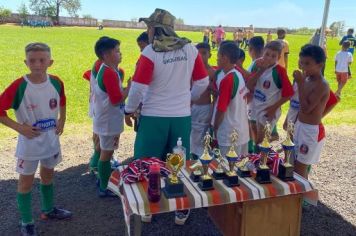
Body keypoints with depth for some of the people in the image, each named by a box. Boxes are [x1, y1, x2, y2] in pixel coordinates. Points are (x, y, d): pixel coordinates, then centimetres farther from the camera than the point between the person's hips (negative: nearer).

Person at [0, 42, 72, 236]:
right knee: (26, 181, 9)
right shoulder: (18, 86, -21)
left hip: (51, 140, 4)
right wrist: (19, 127, -21)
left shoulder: (56, 82, -7)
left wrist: (61, 120, 2)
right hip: (29, 143, -4)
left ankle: (49, 210, 43)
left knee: (48, 175, 21)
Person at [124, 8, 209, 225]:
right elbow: (203, 82, 6)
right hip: (182, 116, 3)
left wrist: (129, 110, 2)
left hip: (153, 116, -3)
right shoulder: (190, 49, 0)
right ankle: (181, 210, 26)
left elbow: (139, 87, -13)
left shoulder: (151, 52, -12)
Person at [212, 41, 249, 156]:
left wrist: (215, 128, -5)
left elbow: (221, 110, -18)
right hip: (242, 131, 8)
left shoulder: (226, 80, -21)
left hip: (229, 134, -8)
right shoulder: (239, 74, 2)